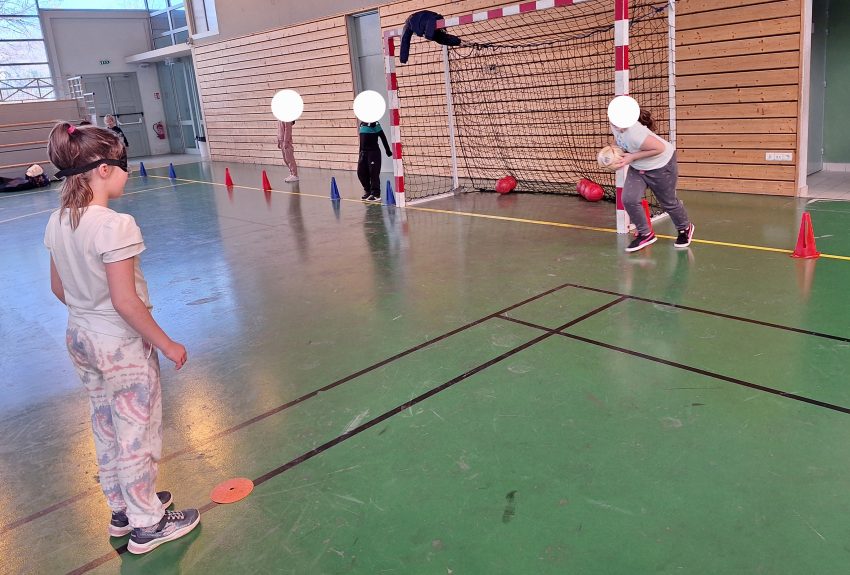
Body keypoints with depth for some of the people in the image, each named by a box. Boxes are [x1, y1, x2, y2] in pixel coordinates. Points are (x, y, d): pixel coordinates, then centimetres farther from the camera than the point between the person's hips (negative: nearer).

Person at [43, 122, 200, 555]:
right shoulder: (115, 226, -26)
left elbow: (59, 288, 8)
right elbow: (125, 302, -26)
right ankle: (146, 524, 25)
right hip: (123, 346, -8)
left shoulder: (57, 222, -1)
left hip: (81, 339, 8)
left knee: (106, 428, 22)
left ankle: (122, 509, 41)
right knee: (138, 434, 8)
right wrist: (166, 344, -16)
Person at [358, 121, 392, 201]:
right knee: (361, 173, 7)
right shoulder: (362, 124, 13)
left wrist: (388, 151, -8)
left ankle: (375, 194, 0)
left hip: (374, 152, -7)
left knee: (374, 173, -6)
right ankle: (368, 191, 22)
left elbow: (383, 137, -7)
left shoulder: (375, 124, -8)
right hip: (363, 152, 7)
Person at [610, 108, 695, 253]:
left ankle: (685, 228, 42)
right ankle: (645, 234, 8)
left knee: (668, 202, 12)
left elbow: (660, 148, -31)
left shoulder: (634, 133, -39)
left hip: (661, 166, -7)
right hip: (637, 167, 7)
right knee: (629, 199, -11)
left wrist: (633, 157, -29)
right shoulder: (616, 126, -15)